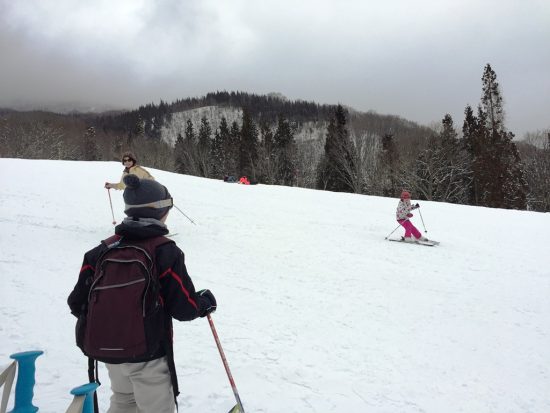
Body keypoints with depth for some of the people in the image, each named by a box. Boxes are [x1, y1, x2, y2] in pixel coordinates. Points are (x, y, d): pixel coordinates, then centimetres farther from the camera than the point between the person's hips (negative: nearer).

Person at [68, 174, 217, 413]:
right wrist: (205, 302, 4)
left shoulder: (103, 250, -4)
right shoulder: (165, 252, -19)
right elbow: (184, 308, -18)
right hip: (148, 354, -5)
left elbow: (78, 303, 0)